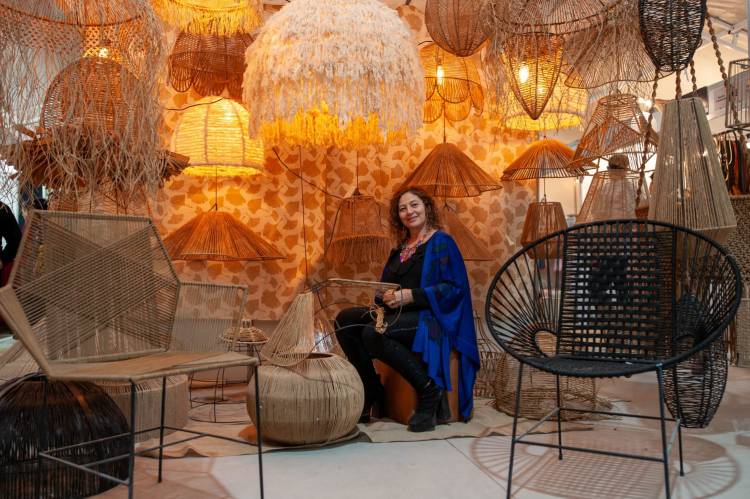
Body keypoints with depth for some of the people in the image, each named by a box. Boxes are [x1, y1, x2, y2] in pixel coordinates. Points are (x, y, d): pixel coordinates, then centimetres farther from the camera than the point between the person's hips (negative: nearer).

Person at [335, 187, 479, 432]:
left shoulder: (442, 242, -2)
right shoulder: (400, 249, 19)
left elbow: (454, 288, -12)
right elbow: (386, 286, 20)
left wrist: (410, 295, -20)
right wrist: (386, 297, -5)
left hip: (431, 318, -7)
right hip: (398, 315, 8)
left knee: (373, 333, -31)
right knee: (344, 320, -11)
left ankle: (430, 391, -17)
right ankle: (371, 393, -4)